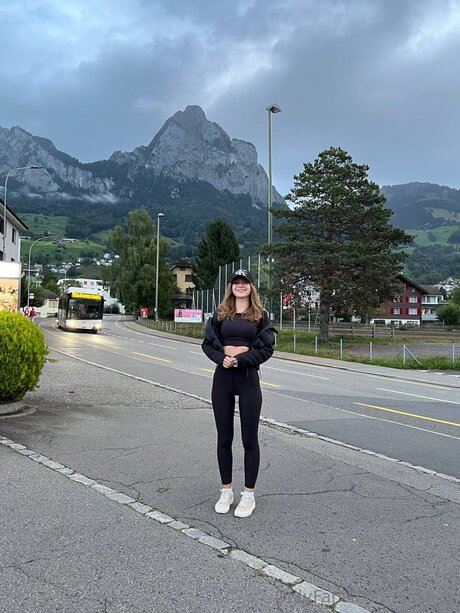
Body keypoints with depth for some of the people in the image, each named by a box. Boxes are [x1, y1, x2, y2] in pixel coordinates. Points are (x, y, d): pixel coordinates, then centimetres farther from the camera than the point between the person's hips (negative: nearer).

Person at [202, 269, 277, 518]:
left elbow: (266, 349, -4)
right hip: (223, 376, 2)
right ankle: (226, 491, 23)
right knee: (224, 438, 9)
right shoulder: (220, 313, 9)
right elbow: (208, 343, 6)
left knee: (249, 439, 3)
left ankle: (249, 494, 15)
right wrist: (221, 358, -13)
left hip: (248, 376, -2)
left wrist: (240, 360, -15)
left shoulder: (260, 315, 3)